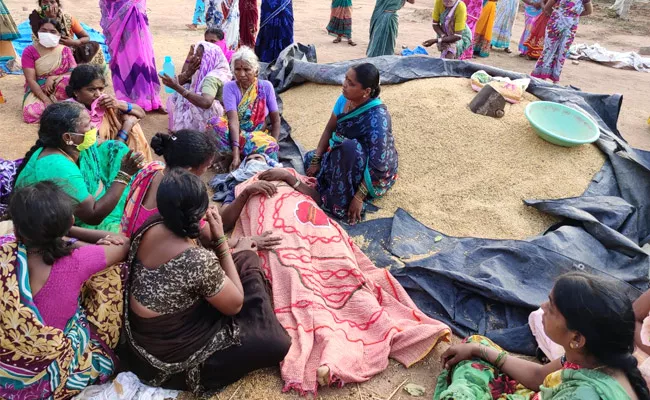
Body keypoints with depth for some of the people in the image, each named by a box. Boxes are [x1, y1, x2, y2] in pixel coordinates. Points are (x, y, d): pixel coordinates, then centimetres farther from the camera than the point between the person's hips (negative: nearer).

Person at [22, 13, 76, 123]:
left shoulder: (65, 50, 4)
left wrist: (53, 78, -22)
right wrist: (46, 99, -23)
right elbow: (31, 80, -10)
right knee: (30, 113, -32)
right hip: (38, 90, -1)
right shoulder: (30, 51, -3)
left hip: (59, 89, 1)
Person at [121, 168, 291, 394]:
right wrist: (221, 240, -14)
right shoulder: (199, 261, -37)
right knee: (276, 343, -6)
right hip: (171, 359, -8)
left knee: (244, 260, 8)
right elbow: (235, 304, -15)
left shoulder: (150, 228, -12)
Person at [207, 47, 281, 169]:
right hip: (235, 134, 0)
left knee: (270, 148, -36)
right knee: (215, 123, -32)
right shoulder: (230, 87, -9)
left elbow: (276, 121, -1)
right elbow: (233, 120, -23)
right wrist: (236, 154, -35)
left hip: (259, 136, 0)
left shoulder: (266, 86, -5)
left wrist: (273, 146, -16)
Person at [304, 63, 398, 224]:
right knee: (310, 158, 3)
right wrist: (316, 160, -5)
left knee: (349, 148, -37)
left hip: (372, 173, -8)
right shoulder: (345, 99, -11)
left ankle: (343, 203, -21)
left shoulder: (377, 118, -33)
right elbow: (330, 129, 0)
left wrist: (359, 198, -32)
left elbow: (378, 166, -32)